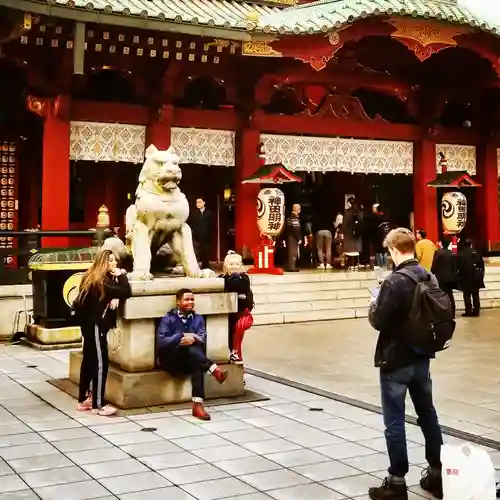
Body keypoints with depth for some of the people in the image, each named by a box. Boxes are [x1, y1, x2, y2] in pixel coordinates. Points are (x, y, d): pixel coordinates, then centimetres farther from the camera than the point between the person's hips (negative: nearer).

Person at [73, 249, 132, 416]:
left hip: (89, 324, 10)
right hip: (95, 325, -10)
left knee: (89, 361, 15)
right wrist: (121, 275, -13)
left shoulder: (94, 277, 11)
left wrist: (115, 298, -9)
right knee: (100, 363, -5)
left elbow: (114, 292, 13)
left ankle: (83, 399, 23)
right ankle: (98, 405, -1)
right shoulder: (101, 280, -20)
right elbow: (126, 292, -26)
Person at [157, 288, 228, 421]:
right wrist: (182, 336, -18)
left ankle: (198, 404, -42)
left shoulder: (198, 319, 12)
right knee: (188, 347, -33)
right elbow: (161, 341, -12)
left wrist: (193, 339, -24)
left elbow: (202, 339, -2)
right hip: (171, 360, -2)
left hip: (191, 359, 3)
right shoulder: (168, 318, 1)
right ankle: (215, 370, -43)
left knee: (197, 364, -33)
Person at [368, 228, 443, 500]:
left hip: (396, 360, -7)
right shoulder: (430, 278, 3)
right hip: (421, 357, 7)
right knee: (428, 415, 16)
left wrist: (373, 306, 0)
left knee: (394, 422, 2)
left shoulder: (395, 281, -20)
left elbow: (379, 322, -19)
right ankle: (437, 474, 26)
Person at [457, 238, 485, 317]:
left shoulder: (460, 255, -9)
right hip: (476, 277, 4)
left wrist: (459, 274, 4)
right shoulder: (476, 253, 1)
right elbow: (482, 264, 4)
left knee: (467, 295, 2)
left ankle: (468, 312, 1)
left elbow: (457, 266, -9)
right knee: (475, 295, 11)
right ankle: (476, 311, 11)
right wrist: (481, 274, 14)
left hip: (465, 277, -3)